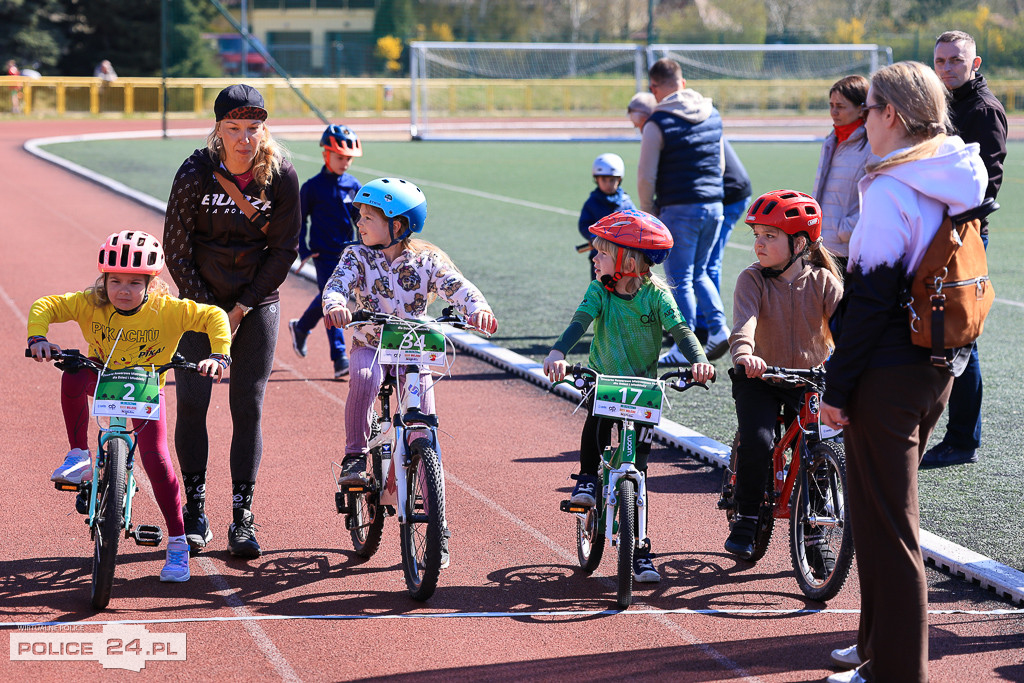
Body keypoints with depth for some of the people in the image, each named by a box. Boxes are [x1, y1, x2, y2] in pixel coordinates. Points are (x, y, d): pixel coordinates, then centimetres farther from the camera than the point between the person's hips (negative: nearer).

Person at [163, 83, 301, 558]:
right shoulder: (195, 174, -13)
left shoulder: (281, 176, -10)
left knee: (248, 406, -2)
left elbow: (284, 249, -4)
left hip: (257, 301, 0)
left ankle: (243, 516, 4)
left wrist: (242, 308, -8)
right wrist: (207, 310, -9)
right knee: (191, 402, -5)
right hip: (200, 298, 0)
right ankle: (194, 509, 7)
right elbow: (176, 249, -7)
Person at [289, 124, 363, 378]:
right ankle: (340, 358, -13)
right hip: (323, 254, -5)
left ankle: (301, 327, 44)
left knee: (327, 298, 16)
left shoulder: (353, 185, 5)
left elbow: (361, 218, 11)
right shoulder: (312, 187, -5)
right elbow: (300, 220, 1)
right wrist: (303, 250, -6)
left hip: (346, 253, 5)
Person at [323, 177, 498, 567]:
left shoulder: (427, 259, -6)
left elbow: (458, 287, -18)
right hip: (370, 344, 0)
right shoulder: (358, 256, -6)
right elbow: (337, 285, -22)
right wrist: (335, 306, -46)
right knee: (365, 377, -38)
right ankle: (355, 456, -21)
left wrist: (478, 309, -41)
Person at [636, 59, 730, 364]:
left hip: (679, 210, -6)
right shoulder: (712, 115, 8)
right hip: (714, 205, 6)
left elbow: (646, 176, -12)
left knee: (680, 280, 2)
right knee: (698, 273, 20)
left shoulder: (657, 124, -11)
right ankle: (718, 329, 6)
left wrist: (648, 212, 1)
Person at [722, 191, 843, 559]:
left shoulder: (823, 281, -5)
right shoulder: (752, 279, -8)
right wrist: (744, 353, -48)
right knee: (756, 442, -23)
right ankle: (746, 521, -3)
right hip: (761, 378, -1)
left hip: (811, 380, 1)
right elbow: (745, 320, -26)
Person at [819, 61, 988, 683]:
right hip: (937, 368, 9)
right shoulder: (958, 185, 9)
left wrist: (838, 386, -15)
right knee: (893, 517, 21)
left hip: (889, 375, -9)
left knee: (884, 523, -1)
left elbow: (872, 297, -20)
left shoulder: (891, 189, -18)